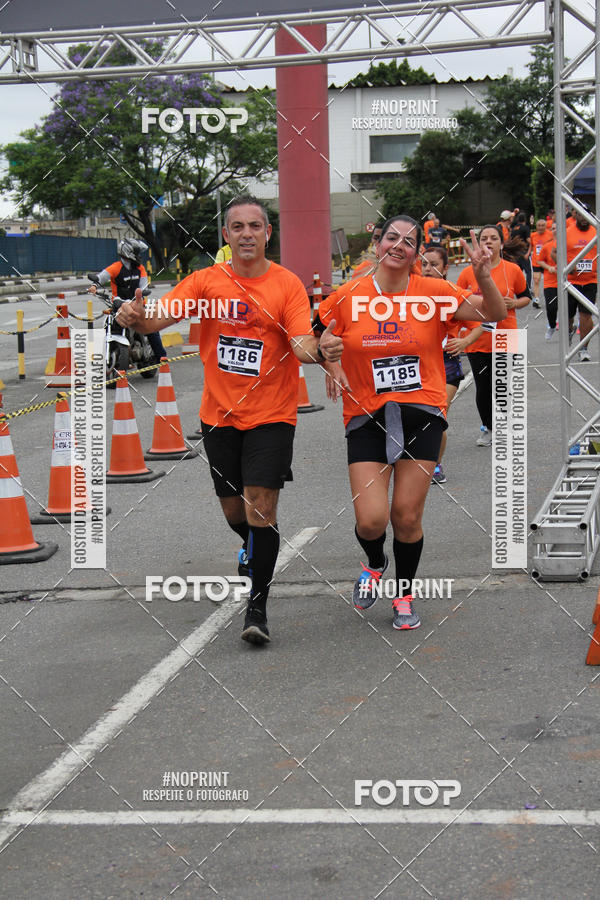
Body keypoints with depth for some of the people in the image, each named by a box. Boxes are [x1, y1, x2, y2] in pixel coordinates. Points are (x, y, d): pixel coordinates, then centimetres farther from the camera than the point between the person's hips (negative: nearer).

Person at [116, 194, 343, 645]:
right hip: (220, 414, 3)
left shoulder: (287, 284, -6)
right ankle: (254, 549, 49)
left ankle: (257, 608, -1)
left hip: (271, 415, -3)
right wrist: (135, 317, -33)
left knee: (261, 507, -11)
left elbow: (302, 344, -15)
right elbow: (161, 315, -10)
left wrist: (319, 349, -39)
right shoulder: (207, 281, 0)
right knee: (234, 510, 14)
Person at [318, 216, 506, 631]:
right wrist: (330, 364, -5)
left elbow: (494, 314, -1)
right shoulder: (348, 296, 0)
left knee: (407, 516, 2)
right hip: (367, 417, 0)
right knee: (371, 519, -10)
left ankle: (404, 595, 27)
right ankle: (375, 563, 28)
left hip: (422, 414, 0)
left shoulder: (435, 292, 0)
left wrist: (483, 276, -18)